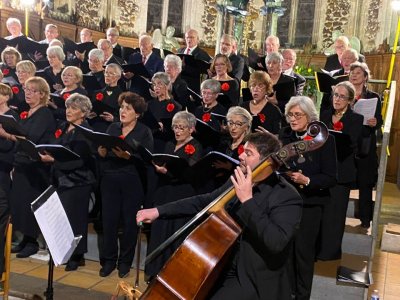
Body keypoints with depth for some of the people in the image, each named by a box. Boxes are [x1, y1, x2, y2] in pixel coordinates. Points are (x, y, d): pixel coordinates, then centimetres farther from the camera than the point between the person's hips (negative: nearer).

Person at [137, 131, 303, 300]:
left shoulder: (287, 197, -17)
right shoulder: (239, 181, 4)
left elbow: (276, 243, -31)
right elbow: (204, 201, 11)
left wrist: (248, 201, -32)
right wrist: (159, 211, 4)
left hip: (255, 280, -7)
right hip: (224, 267, 7)